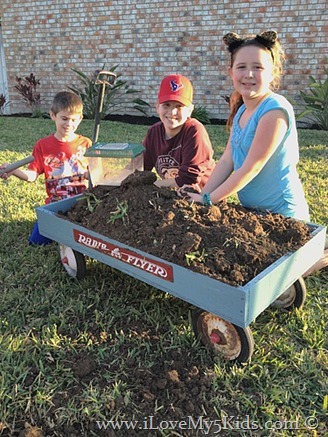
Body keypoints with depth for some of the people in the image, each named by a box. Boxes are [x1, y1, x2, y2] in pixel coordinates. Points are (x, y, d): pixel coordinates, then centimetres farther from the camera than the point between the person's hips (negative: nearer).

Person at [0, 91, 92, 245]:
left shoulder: (86, 144, -3)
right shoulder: (43, 145, -2)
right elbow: (32, 175, -8)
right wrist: (13, 171, -26)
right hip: (55, 205, 1)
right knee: (37, 241, -3)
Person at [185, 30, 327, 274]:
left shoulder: (275, 110, -23)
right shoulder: (241, 110, 5)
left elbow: (250, 168, -23)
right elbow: (227, 160, 2)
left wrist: (208, 200, -18)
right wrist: (203, 195, -7)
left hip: (281, 213, -8)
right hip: (253, 209, 8)